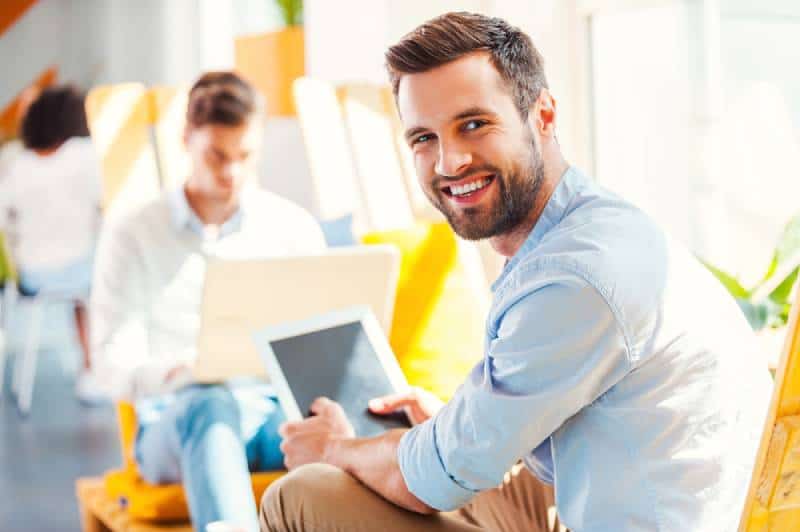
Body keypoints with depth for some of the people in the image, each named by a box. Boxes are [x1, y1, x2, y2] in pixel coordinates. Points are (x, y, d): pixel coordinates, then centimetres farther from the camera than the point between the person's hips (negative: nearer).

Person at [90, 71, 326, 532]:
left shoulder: (295, 228, 15)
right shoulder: (133, 235, 9)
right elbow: (116, 365, 2)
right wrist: (184, 371, -20)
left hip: (278, 409, 2)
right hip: (175, 422, -1)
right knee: (212, 405, -40)